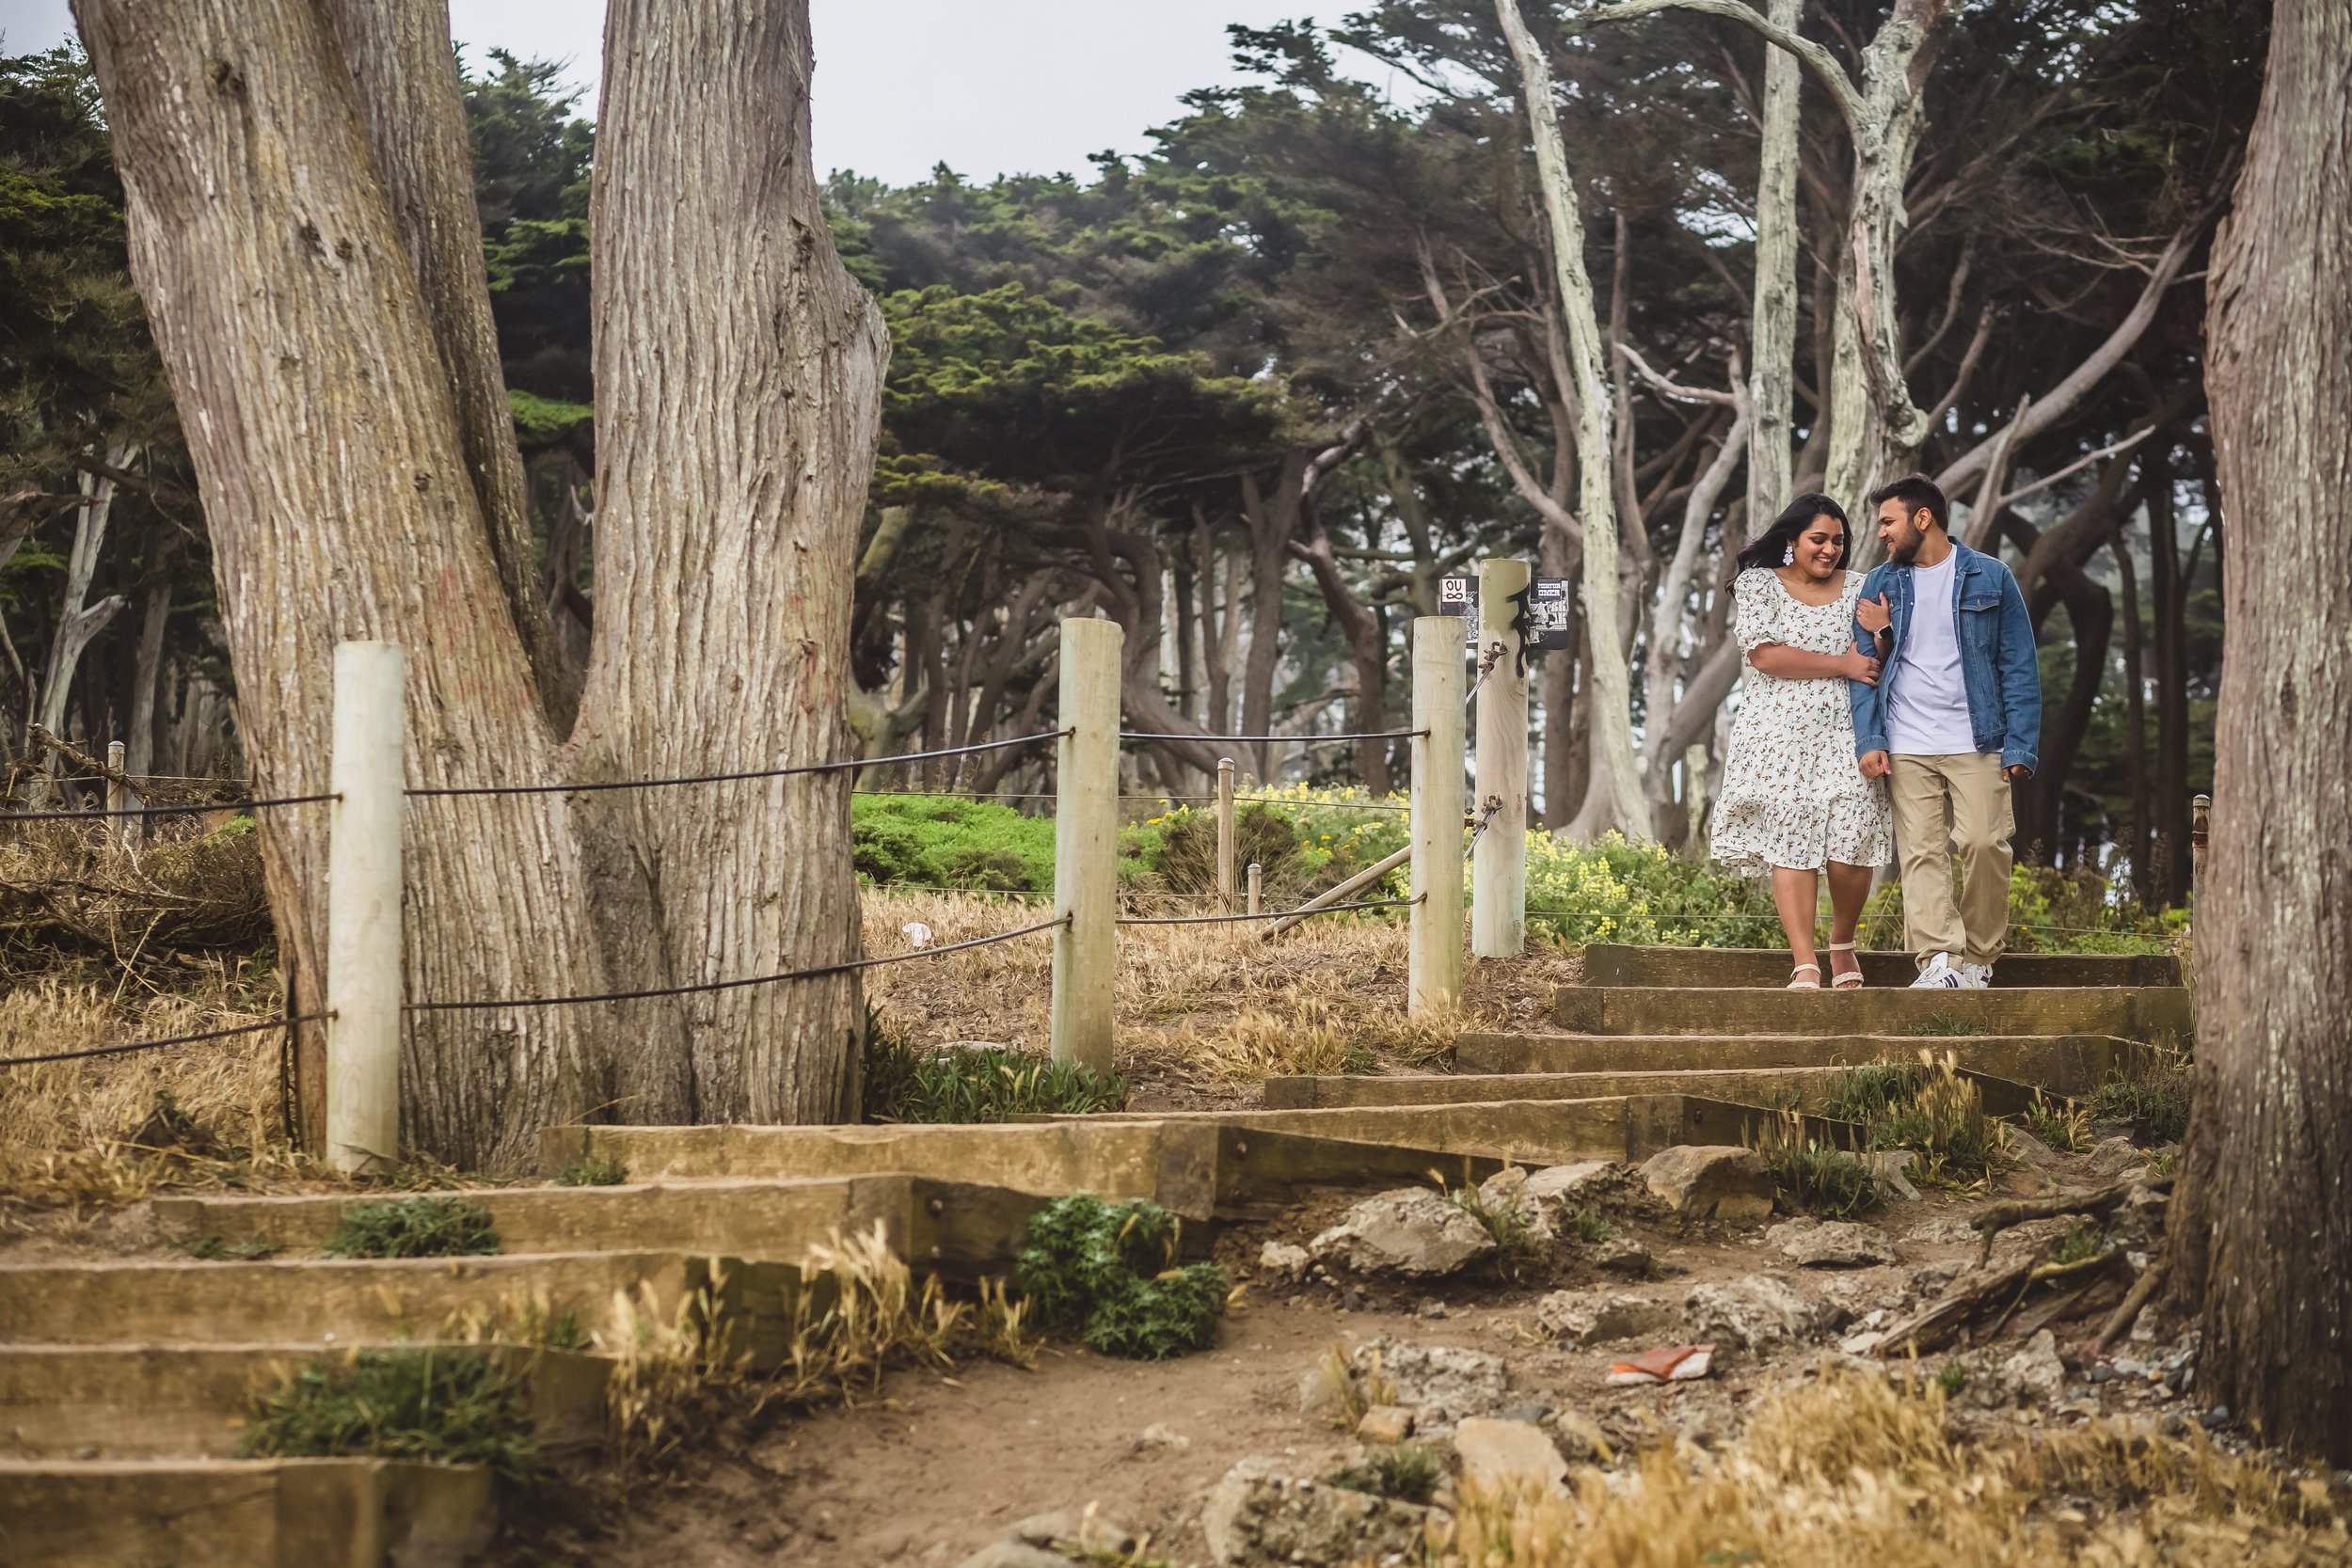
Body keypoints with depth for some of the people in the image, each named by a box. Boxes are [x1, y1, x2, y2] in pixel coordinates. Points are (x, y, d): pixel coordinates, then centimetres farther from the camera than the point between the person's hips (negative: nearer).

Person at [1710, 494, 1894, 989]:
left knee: (1852, 845, -9)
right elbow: (1764, 654, -9)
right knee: (1791, 845, -9)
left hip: (1843, 734, 2)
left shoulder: (1860, 589, 13)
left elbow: (1878, 666, 11)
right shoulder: (1759, 584, 4)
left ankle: (1842, 944, 16)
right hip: (1781, 737, -2)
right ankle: (1805, 965, -9)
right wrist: (1840, 664, -9)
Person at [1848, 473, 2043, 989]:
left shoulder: (1990, 578, 5)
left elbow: (2019, 667, 3)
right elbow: (1864, 667, 9)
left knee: (1984, 845, -8)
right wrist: (1869, 740, -4)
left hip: (1977, 743, -2)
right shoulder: (1881, 584, 12)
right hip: (1906, 749, 2)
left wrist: (2020, 745, -5)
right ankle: (1940, 960, -10)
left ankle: (1979, 957, 6)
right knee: (1921, 852, -7)